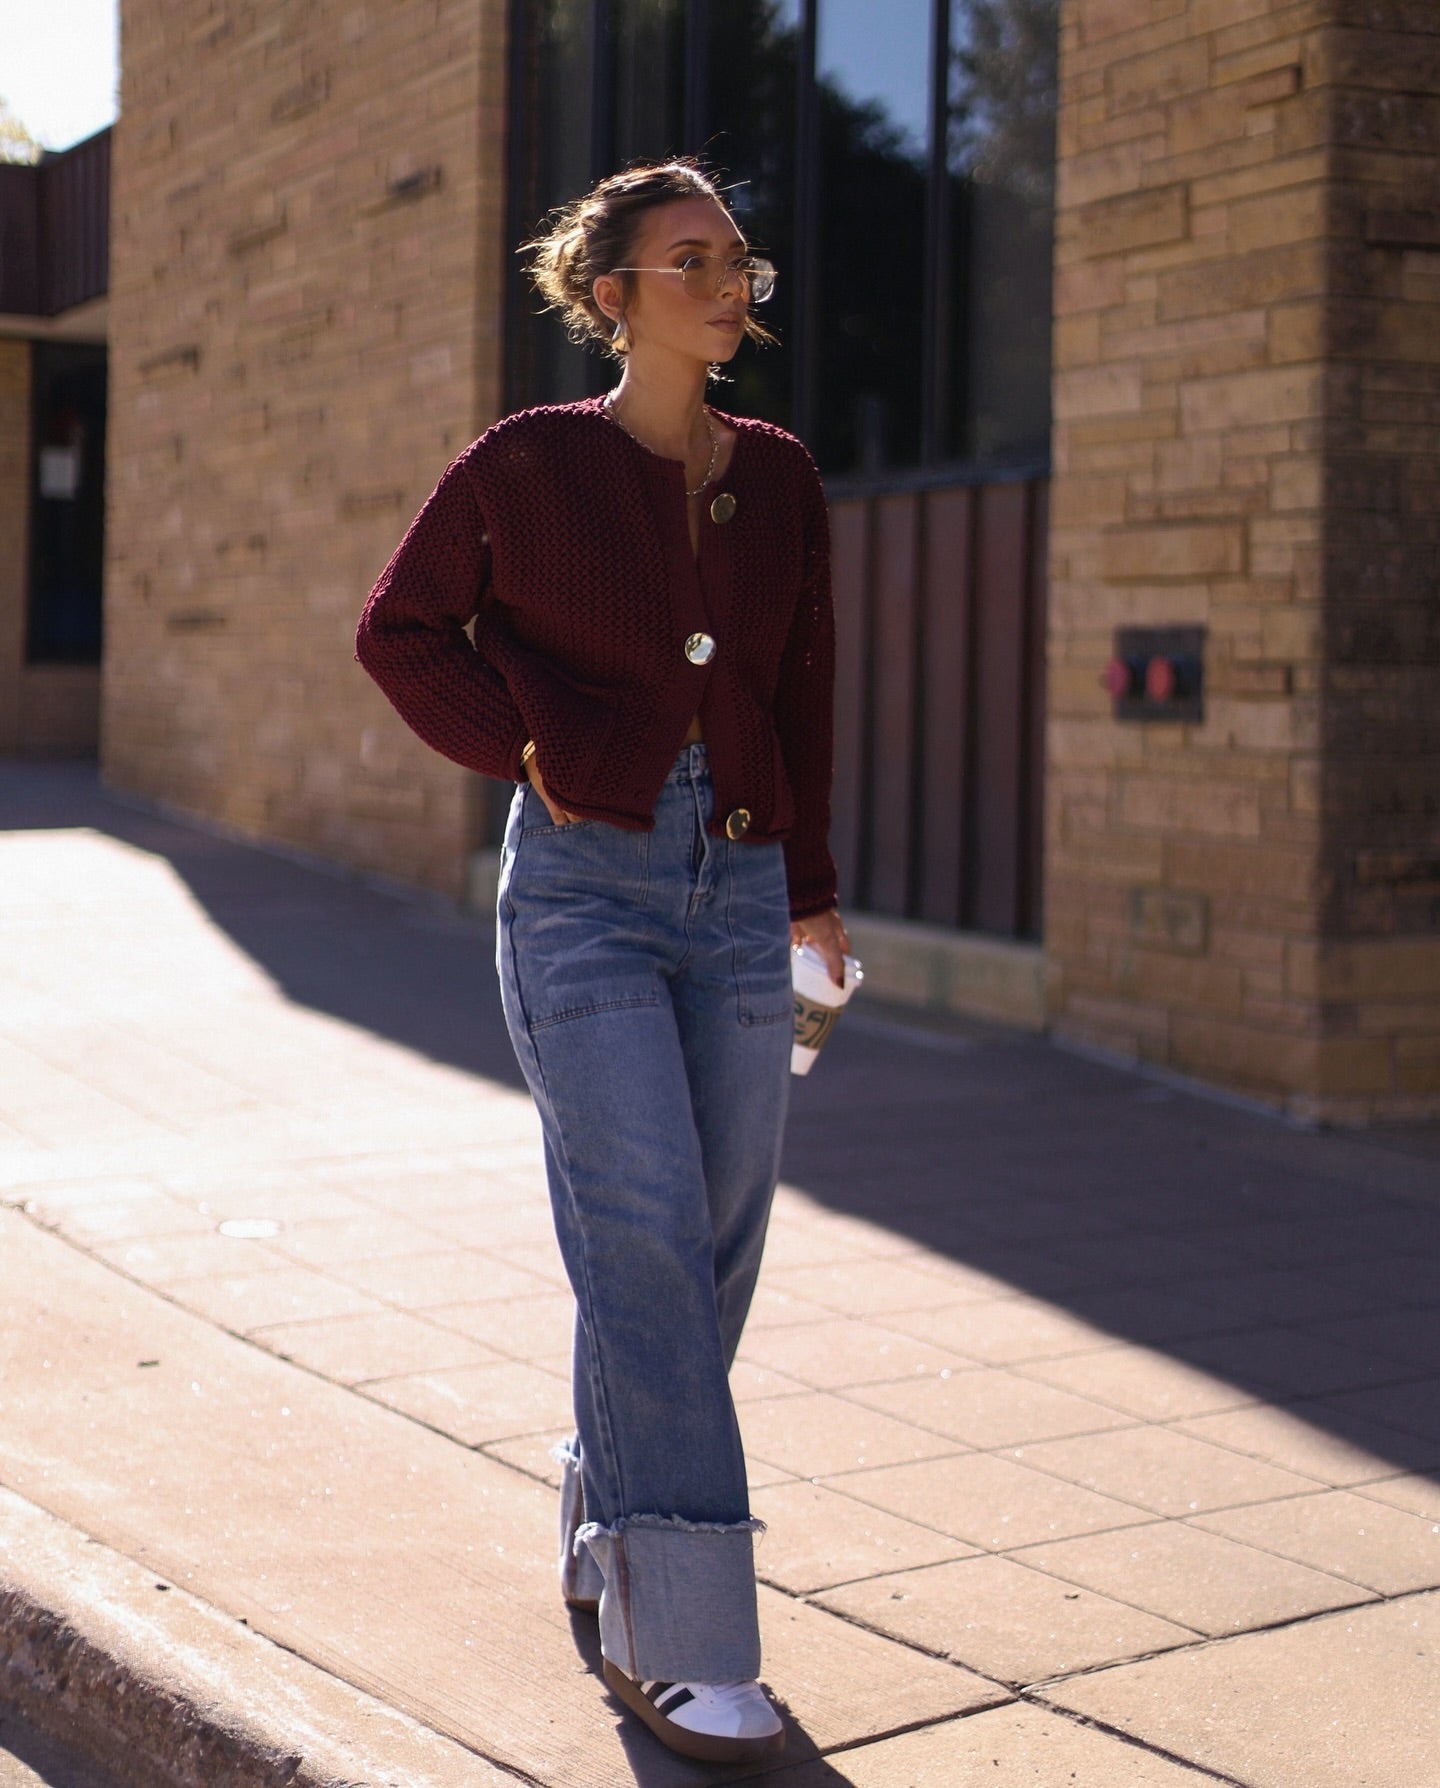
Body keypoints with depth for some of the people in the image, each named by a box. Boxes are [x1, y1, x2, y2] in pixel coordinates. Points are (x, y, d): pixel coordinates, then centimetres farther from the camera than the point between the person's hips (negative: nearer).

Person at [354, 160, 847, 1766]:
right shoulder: (530, 463, -2)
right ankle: (671, 1634, -7)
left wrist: (808, 887, 19)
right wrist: (521, 751, -4)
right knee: (645, 1239, -12)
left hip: (739, 902, 5)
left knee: (713, 1245, 9)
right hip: (586, 892, -5)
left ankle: (607, 1532, 31)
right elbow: (400, 630, 7)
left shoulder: (780, 478, 9)